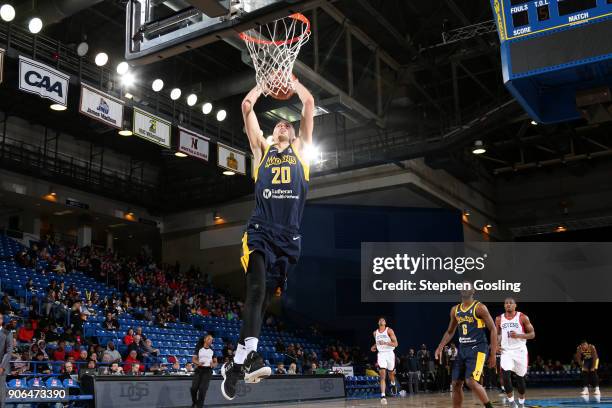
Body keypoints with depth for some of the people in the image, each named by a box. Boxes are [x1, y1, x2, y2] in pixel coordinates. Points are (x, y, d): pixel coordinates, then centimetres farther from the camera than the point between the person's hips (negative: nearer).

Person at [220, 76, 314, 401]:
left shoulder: (301, 149, 20)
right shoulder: (262, 149, 19)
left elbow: (309, 103, 15)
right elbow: (247, 106, 15)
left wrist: (290, 79, 25)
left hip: (289, 235, 2)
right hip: (261, 231, -1)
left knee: (265, 296, 3)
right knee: (257, 289, -19)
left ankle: (237, 362, 7)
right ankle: (250, 356, -25)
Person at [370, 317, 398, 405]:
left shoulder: (389, 330, -6)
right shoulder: (375, 333, 8)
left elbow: (395, 343, -11)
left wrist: (385, 343, -24)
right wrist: (374, 346, 6)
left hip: (389, 353, -1)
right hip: (381, 354, 1)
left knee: (391, 373, 15)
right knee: (382, 375, -12)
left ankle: (393, 384, 50)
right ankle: (383, 396, -17)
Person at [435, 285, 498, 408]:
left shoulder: (479, 308, -9)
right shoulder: (455, 310, 10)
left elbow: (493, 329, -9)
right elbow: (450, 331, 21)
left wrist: (493, 354, -14)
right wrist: (440, 347, 8)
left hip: (477, 348, -7)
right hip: (462, 349, 7)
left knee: (471, 382, -20)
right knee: (456, 384, 5)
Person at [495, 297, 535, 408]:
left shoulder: (522, 317, -4)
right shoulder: (499, 319, 4)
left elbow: (532, 334, -3)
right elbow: (497, 334, 17)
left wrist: (518, 335, -18)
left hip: (520, 351, -1)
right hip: (506, 351, 1)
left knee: (520, 378, 8)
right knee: (506, 375, -18)